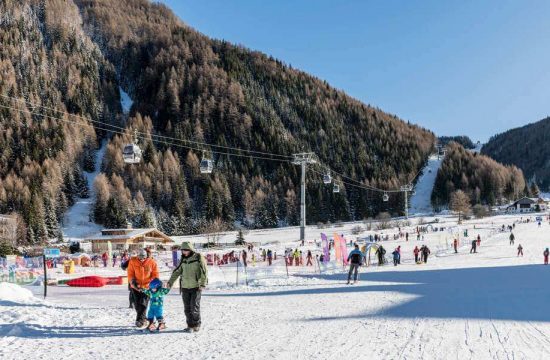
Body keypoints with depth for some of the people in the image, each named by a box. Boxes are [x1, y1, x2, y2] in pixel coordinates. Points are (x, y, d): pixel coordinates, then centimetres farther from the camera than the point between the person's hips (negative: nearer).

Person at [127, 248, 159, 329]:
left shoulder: (152, 262, -5)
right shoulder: (132, 261, -3)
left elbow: (155, 275, 0)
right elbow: (130, 274, -1)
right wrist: (133, 282, -17)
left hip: (147, 287, -2)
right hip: (136, 287, 2)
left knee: (143, 304, -13)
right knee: (137, 304, 5)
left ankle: (140, 320, -13)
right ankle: (143, 320, 21)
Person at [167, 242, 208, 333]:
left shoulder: (198, 258, -6)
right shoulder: (183, 259, 11)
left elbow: (204, 272, -10)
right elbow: (177, 272, 18)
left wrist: (203, 284, -17)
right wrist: (170, 282, 11)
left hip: (196, 287, -5)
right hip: (185, 287, 5)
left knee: (194, 307, -5)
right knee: (187, 308, 7)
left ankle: (196, 325, 9)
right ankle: (190, 325, 16)